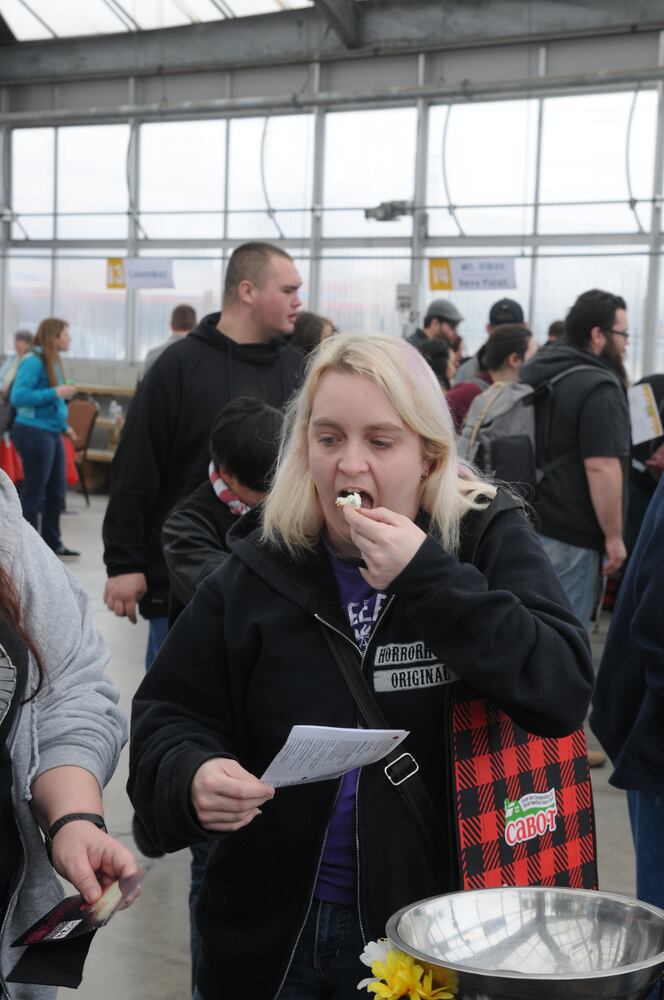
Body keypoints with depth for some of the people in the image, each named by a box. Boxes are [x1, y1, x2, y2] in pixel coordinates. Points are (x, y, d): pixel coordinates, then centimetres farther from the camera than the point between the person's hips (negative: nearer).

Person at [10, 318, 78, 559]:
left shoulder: (53, 362, 10)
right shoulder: (33, 362, -15)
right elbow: (18, 397, -22)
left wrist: (63, 425, 14)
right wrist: (54, 393, -23)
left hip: (51, 433, 9)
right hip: (34, 432, -9)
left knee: (56, 490, 14)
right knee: (35, 492, 0)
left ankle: (52, 542, 25)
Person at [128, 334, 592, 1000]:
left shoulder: (490, 542, -6)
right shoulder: (257, 571, -1)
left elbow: (563, 693, -18)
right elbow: (169, 717, 2)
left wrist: (426, 578, -24)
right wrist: (192, 778, -20)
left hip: (441, 923, -2)